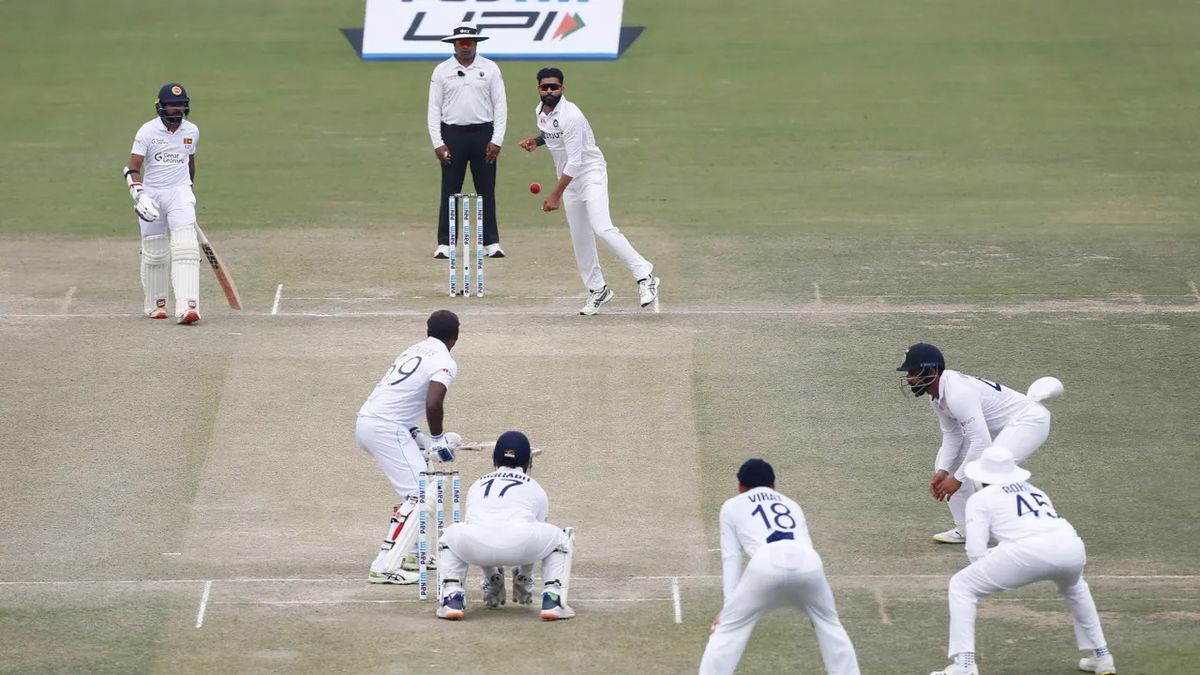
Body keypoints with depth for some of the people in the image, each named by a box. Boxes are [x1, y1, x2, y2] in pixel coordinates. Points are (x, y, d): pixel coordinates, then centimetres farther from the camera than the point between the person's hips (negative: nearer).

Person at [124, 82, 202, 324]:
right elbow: (133, 168, -13)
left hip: (180, 193, 1)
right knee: (154, 252, 7)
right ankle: (155, 304, 27)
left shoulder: (192, 131, 3)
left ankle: (187, 307, -27)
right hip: (152, 194, -1)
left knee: (185, 247, -17)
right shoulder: (148, 131, -9)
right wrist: (139, 195, -27)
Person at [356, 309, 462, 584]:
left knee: (421, 480, 25)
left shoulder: (415, 351, 20)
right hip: (386, 429, -9)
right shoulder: (444, 363, -5)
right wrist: (438, 438, -4)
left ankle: (409, 553, 28)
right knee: (418, 495, -10)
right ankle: (385, 567, -20)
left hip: (367, 420, 9)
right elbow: (433, 404, -21)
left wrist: (416, 435, 16)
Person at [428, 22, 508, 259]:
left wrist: (497, 140, -6)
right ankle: (445, 244, 3)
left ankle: (491, 242, 8)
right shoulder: (442, 71, 4)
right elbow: (434, 108, 4)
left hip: (483, 134, 0)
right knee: (449, 191, 0)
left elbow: (500, 105, 3)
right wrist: (437, 143, -5)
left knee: (486, 190, 3)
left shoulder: (490, 69, 4)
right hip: (452, 135, 0)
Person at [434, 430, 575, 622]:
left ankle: (452, 596, 13)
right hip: (521, 546, -1)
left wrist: (491, 574, 62)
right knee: (559, 539, 29)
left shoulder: (477, 485, 37)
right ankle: (552, 598, 8)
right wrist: (524, 575, 60)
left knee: (450, 536, 36)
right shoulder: (535, 488, 32)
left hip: (475, 548, 1)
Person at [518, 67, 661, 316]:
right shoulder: (541, 112, 4)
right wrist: (536, 141, 5)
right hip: (569, 179, 8)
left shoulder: (571, 116, -23)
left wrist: (556, 196, -24)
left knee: (602, 228, -23)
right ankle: (597, 290, 17)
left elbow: (574, 162, -25)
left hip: (590, 172, -8)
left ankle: (645, 277, -22)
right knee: (580, 238, 7)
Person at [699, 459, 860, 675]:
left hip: (767, 562, -3)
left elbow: (731, 558, 21)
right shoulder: (790, 504, 40)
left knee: (728, 630, 10)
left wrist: (729, 604, 17)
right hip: (807, 561, 3)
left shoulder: (732, 507, 30)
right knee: (829, 624, 27)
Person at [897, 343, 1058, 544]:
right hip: (998, 427, 11)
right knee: (945, 462, 11)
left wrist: (957, 478, -29)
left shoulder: (957, 393, -31)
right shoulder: (937, 394, 0)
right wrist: (942, 471, -8)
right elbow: (952, 435, 6)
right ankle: (966, 528, 19)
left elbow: (982, 442, -35)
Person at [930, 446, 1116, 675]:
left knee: (961, 586, 12)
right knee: (1073, 586, 41)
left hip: (1030, 551, -5)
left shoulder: (981, 498, 19)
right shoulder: (1036, 492, 35)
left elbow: (976, 552, 9)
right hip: (1073, 548, 5)